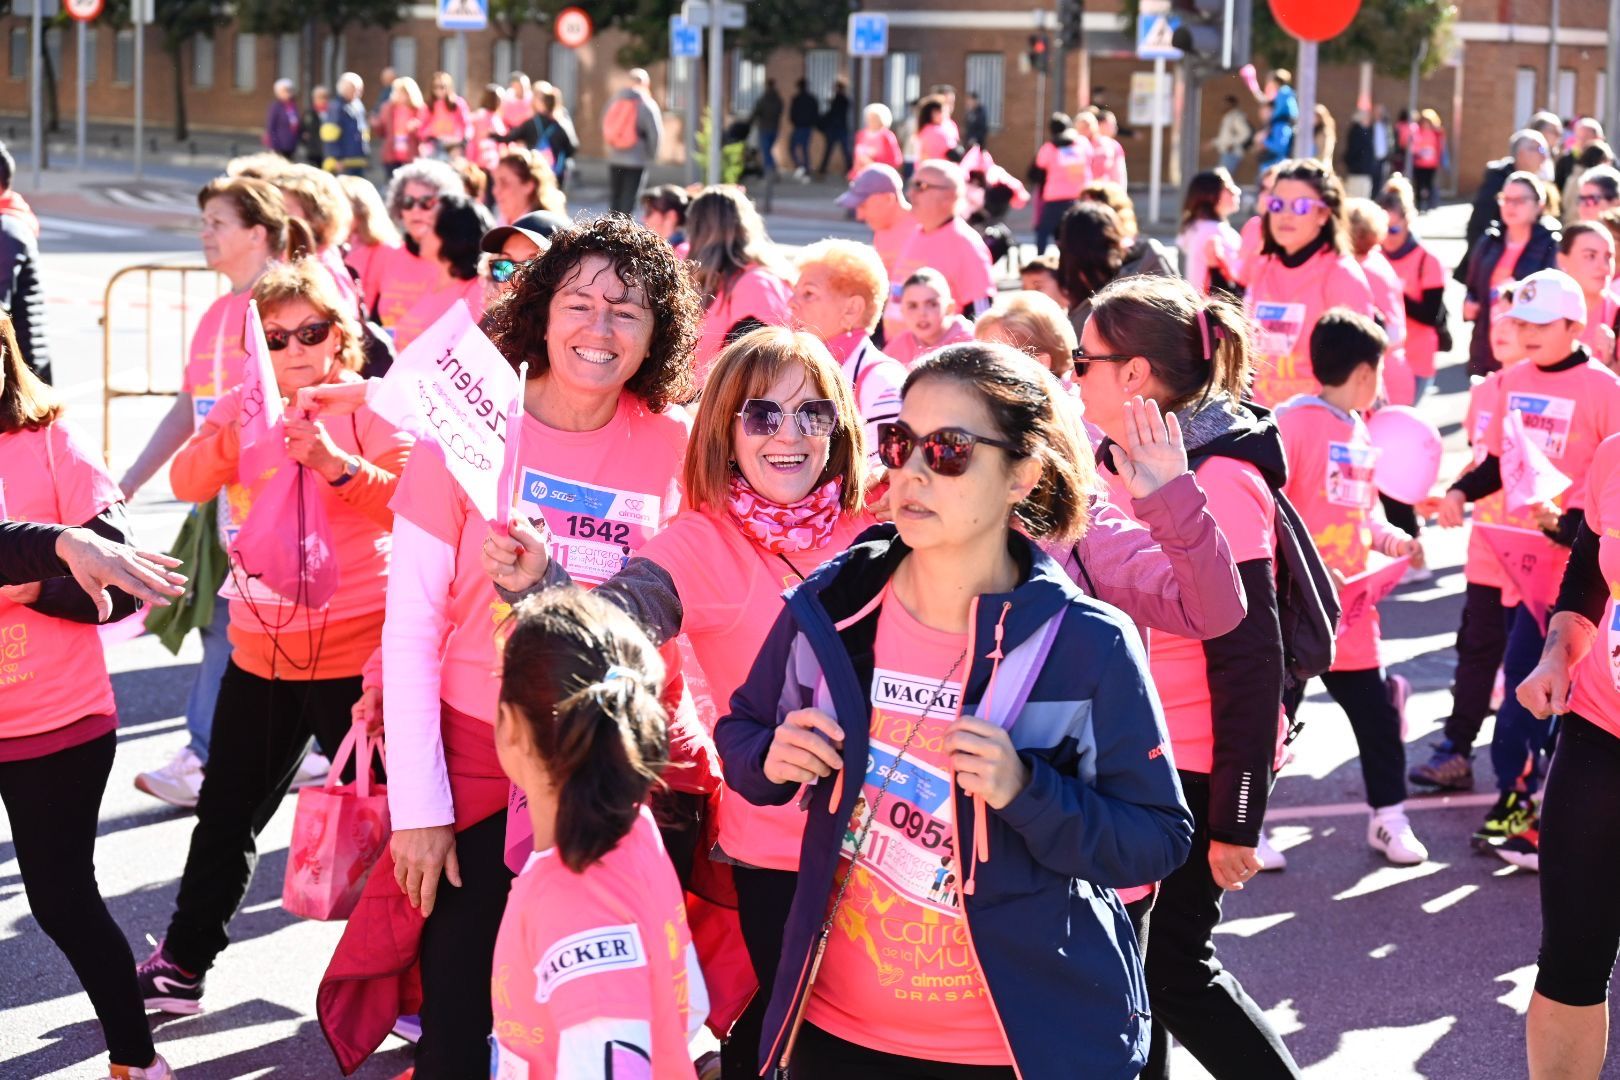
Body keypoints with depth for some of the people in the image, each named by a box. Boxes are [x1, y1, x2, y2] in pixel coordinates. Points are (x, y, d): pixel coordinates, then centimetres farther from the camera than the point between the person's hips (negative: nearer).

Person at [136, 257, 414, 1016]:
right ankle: (182, 964, 26)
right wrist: (225, 438, -22)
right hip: (261, 648, 5)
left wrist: (336, 462, -31)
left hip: (354, 652, -5)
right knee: (226, 810, 14)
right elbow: (187, 484, -3)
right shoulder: (246, 406, 6)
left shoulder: (372, 409, -6)